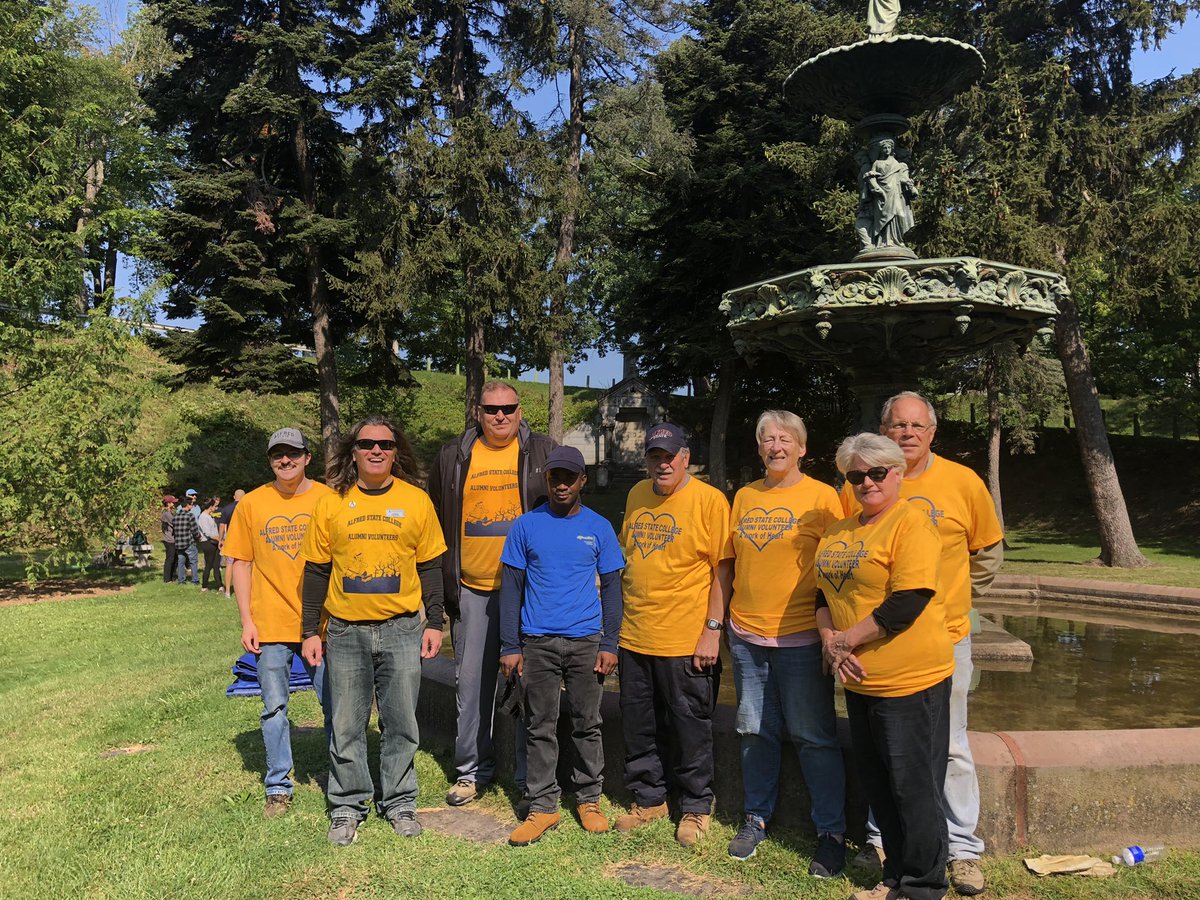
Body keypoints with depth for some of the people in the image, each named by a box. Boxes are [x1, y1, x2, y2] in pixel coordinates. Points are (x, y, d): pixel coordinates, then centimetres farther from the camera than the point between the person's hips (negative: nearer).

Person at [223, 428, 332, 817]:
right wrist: (246, 621, 0)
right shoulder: (251, 504, 2)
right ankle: (278, 787, 24)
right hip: (270, 625, 1)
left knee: (335, 704, 6)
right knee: (274, 708, 9)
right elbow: (241, 563, 6)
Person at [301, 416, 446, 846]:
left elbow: (430, 567, 7)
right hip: (345, 632, 0)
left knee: (401, 723, 8)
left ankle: (399, 802, 24)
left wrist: (434, 623, 3)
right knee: (346, 726, 8)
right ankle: (347, 807, 23)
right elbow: (316, 571, 6)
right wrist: (310, 631, 4)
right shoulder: (331, 504, 2)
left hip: (402, 630, 0)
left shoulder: (416, 501, 2)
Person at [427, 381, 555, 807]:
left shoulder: (542, 452, 3)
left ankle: (531, 774, 20)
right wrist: (443, 585, 8)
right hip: (472, 589, 2)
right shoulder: (453, 457, 7)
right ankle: (472, 769, 25)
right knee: (471, 683, 9)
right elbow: (437, 523, 13)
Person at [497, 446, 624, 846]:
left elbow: (611, 588, 7)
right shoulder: (526, 526, 2)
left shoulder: (599, 528, 4)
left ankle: (589, 799, 24)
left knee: (587, 723, 9)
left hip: (586, 641, 1)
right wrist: (510, 646, -2)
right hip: (538, 643, 0)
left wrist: (609, 644, 0)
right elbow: (511, 588, 2)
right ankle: (542, 806, 16)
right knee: (540, 727, 6)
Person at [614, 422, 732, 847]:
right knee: (638, 726, 16)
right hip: (634, 636, 6)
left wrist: (712, 629, -15)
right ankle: (648, 798, 34)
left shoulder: (709, 500, -10)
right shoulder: (637, 495, 8)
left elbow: (722, 570, -11)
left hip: (687, 640, -5)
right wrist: (619, 617, 15)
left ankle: (696, 807, 27)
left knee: (690, 728, 8)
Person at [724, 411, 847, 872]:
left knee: (814, 737, 4)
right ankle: (756, 817, 30)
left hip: (800, 636, -4)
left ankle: (831, 832, 18)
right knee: (756, 731, 14)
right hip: (746, 634, 4)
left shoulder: (822, 497, -4)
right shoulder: (744, 497, 9)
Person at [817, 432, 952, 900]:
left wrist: (847, 639, -15)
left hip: (909, 681, -8)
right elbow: (824, 593, 13)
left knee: (913, 787, 4)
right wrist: (829, 640, -5)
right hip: (859, 680, 8)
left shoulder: (911, 522, -12)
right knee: (877, 785, 17)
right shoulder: (838, 531, 12)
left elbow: (908, 602, -20)